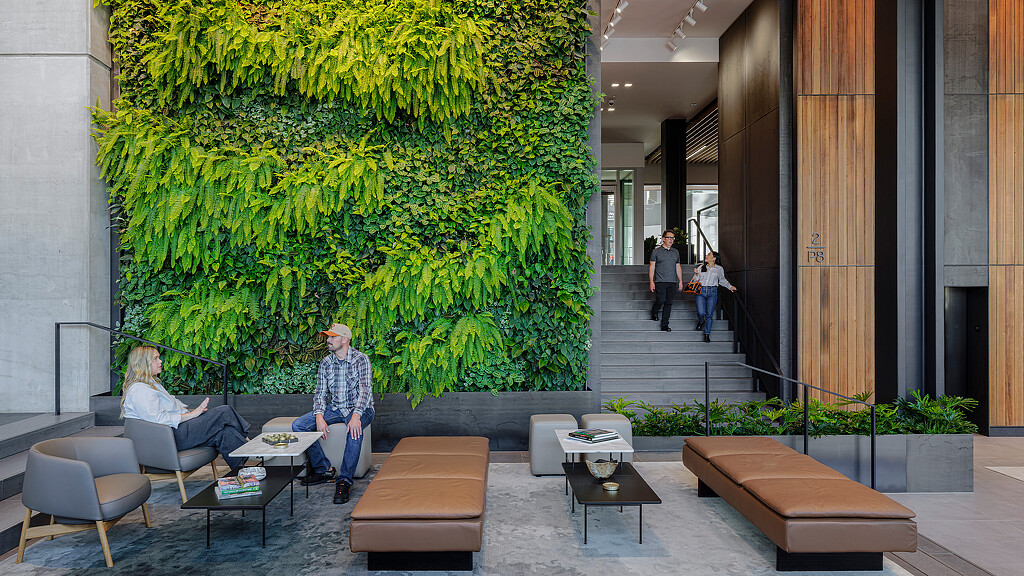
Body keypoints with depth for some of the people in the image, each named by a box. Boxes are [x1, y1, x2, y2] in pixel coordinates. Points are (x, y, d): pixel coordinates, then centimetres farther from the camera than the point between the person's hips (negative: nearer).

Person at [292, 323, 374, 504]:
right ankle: (324, 469, -4)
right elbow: (320, 393, 2)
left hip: (360, 408, -6)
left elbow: (365, 390, -21)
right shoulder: (326, 363, 5)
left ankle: (344, 481, -29)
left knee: (355, 430, -39)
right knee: (298, 425, -12)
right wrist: (319, 416, -17)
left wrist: (356, 416, -36)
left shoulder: (361, 359, -11)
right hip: (335, 408, 6)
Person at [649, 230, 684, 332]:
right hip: (660, 281, -4)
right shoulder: (656, 251, 3)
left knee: (669, 303, 2)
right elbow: (652, 267, 0)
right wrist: (651, 282, -7)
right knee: (661, 300, -12)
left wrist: (680, 281, 13)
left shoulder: (676, 252, 16)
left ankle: (665, 325, 7)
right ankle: (654, 313, 20)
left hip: (673, 282, 4)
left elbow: (678, 267, 20)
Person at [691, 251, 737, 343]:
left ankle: (707, 334, 11)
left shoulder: (719, 269, 6)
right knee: (701, 312, -12)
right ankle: (700, 322, 25)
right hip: (701, 291, 0)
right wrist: (696, 274, -9)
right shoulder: (701, 267, 8)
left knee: (709, 314, -4)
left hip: (712, 292, 0)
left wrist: (730, 287, 9)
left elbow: (722, 280, 21)